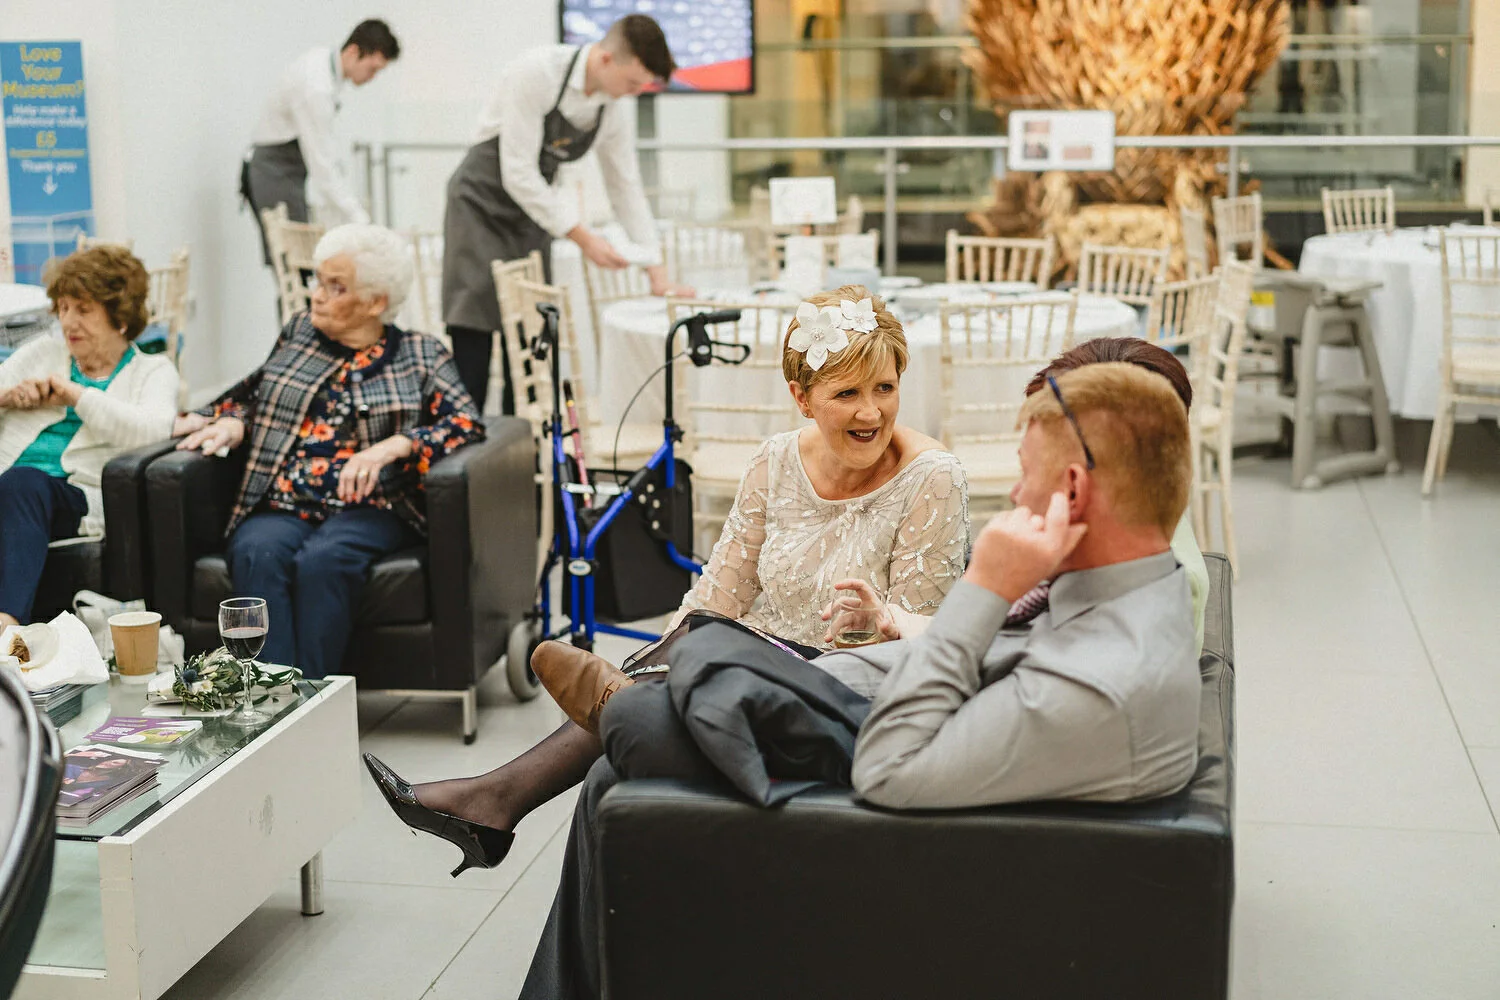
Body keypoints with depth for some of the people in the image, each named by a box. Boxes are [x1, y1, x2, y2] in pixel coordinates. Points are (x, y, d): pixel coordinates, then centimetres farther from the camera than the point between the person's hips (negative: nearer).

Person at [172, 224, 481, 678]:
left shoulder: (421, 355, 12)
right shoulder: (298, 331, 22)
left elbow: (466, 423, 0)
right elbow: (252, 394, 31)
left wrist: (391, 447, -16)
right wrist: (232, 424, 7)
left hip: (367, 507, -2)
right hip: (282, 505, 3)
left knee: (323, 559, -36)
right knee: (258, 554, -33)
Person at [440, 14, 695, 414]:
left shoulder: (618, 105, -5)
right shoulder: (536, 73, -25)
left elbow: (625, 186, 4)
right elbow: (517, 174, -25)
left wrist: (657, 272, 1)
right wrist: (582, 237, -25)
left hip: (534, 209, 6)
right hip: (482, 203, -6)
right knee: (473, 336, -13)